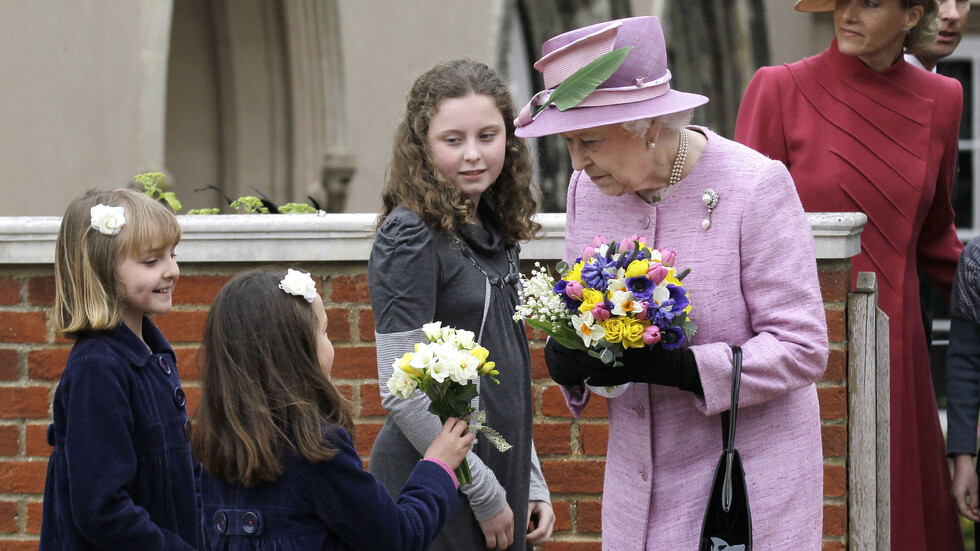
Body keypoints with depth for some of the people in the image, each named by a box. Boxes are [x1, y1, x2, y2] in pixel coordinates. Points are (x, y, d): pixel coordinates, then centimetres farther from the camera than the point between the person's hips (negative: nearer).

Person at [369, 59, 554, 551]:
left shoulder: (495, 233, 9)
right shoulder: (411, 238, -13)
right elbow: (402, 394, -17)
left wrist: (532, 483, 15)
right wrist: (484, 493, -14)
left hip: (500, 481, 7)